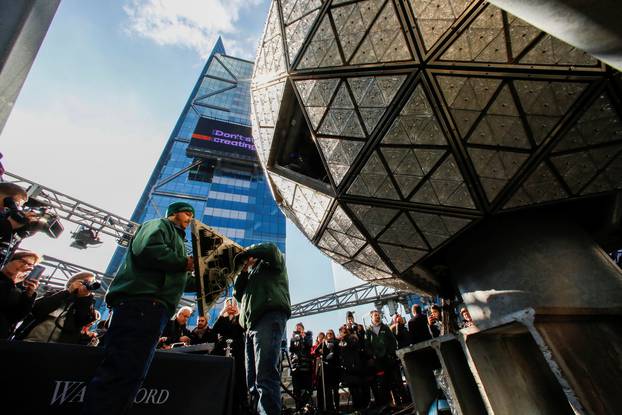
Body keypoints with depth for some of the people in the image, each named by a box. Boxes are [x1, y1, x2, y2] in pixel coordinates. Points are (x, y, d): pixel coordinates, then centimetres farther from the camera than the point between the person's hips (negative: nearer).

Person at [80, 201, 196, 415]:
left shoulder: (174, 237, 34)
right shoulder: (159, 224, 7)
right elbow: (146, 249, -16)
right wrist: (185, 262, -9)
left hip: (152, 307, 10)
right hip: (141, 302, -10)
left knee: (130, 374, 7)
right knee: (121, 372, -15)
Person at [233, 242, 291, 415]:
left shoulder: (271, 264, 16)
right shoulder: (250, 275, 34)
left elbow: (272, 249, -6)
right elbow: (237, 293, 25)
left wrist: (245, 253, 5)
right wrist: (243, 271, 17)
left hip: (269, 318, -8)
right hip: (252, 325, 8)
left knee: (265, 375, -19)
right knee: (253, 380, 5)